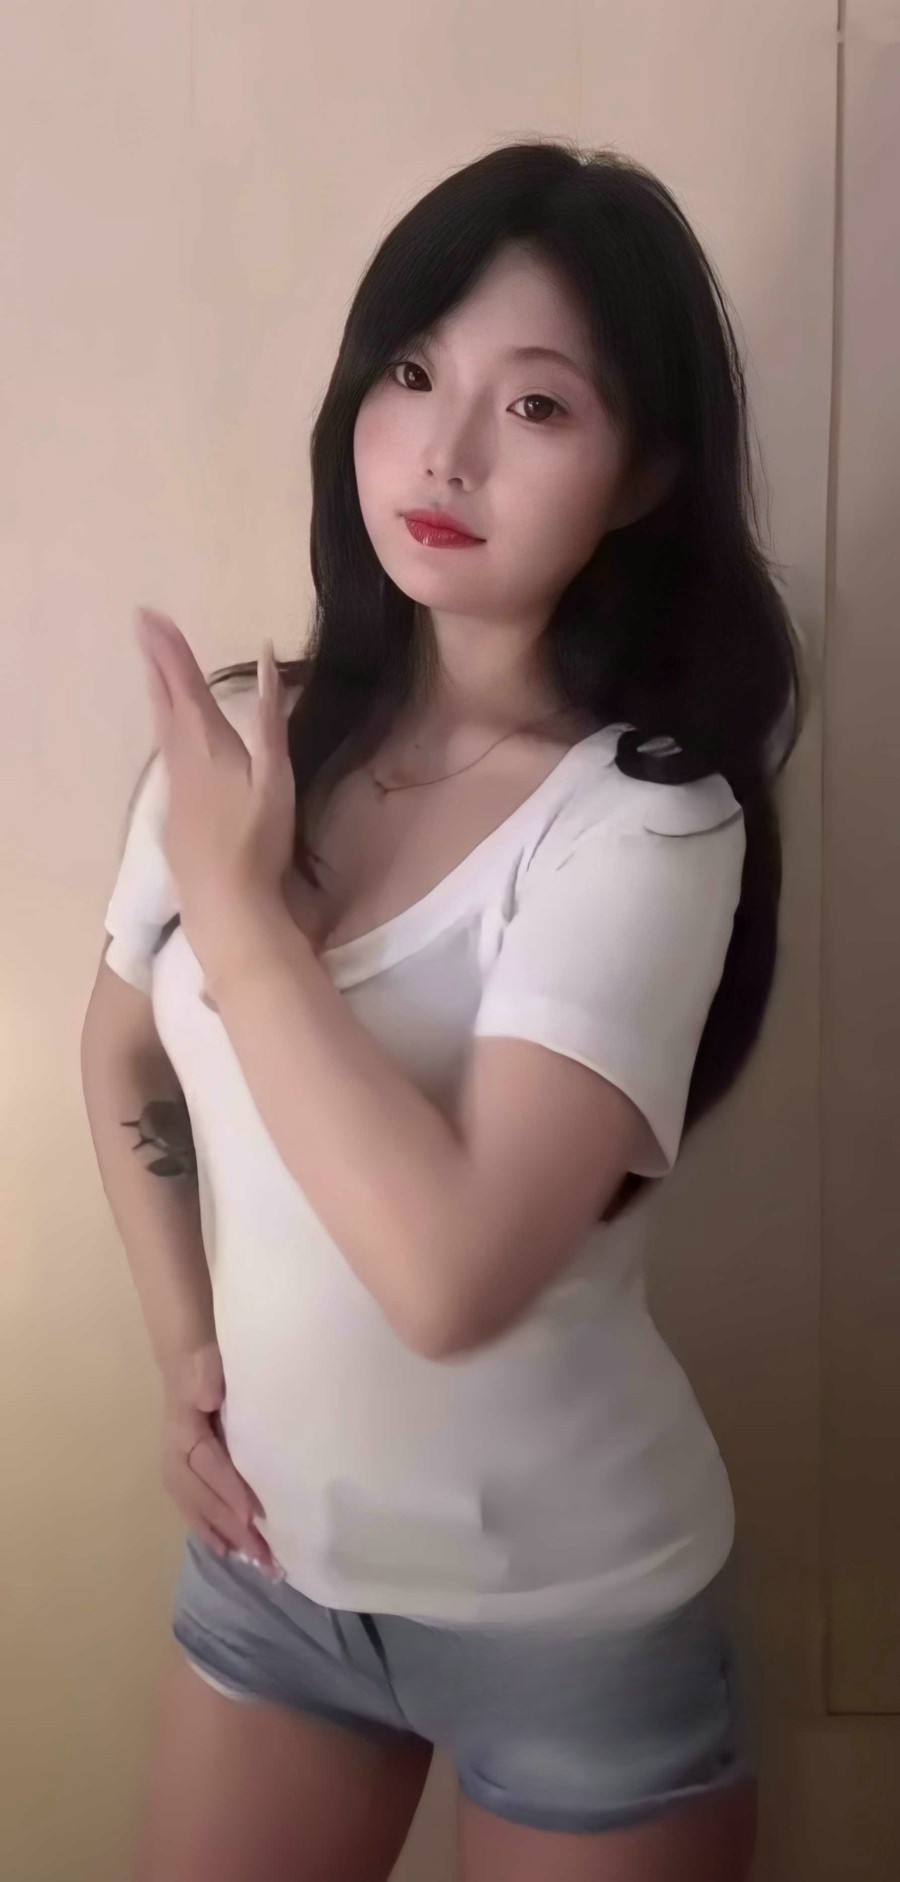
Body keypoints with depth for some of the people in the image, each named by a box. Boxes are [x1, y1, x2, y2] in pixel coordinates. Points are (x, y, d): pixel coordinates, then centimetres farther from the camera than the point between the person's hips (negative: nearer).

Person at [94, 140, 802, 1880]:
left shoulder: (645, 820, -22)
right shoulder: (254, 741, -6)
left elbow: (453, 1272, -33)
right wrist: (185, 1350, -2)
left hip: (566, 1609, -4)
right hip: (270, 1556, 5)